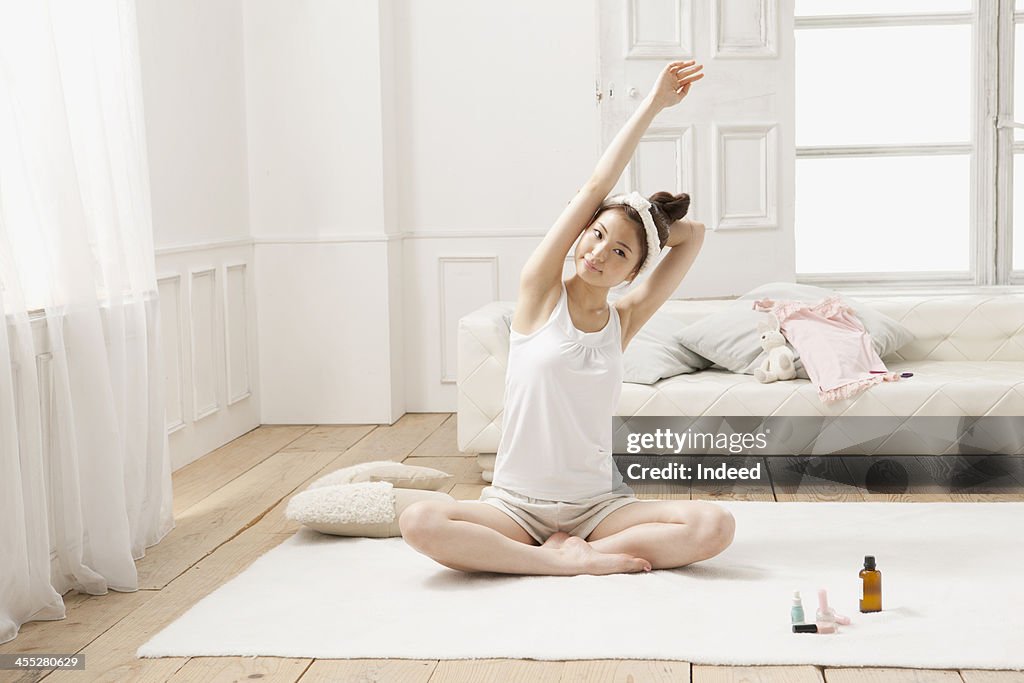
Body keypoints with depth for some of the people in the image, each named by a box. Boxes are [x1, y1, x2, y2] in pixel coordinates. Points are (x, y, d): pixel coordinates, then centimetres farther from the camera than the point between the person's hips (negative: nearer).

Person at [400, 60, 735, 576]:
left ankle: (570, 552, -14)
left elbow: (692, 235, 7)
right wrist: (652, 104, -6)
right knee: (420, 522, -32)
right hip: (517, 506, -2)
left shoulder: (623, 321, 5)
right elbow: (596, 187, -8)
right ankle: (577, 562, -23)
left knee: (715, 526, -24)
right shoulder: (540, 292, -2)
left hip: (598, 505, 2)